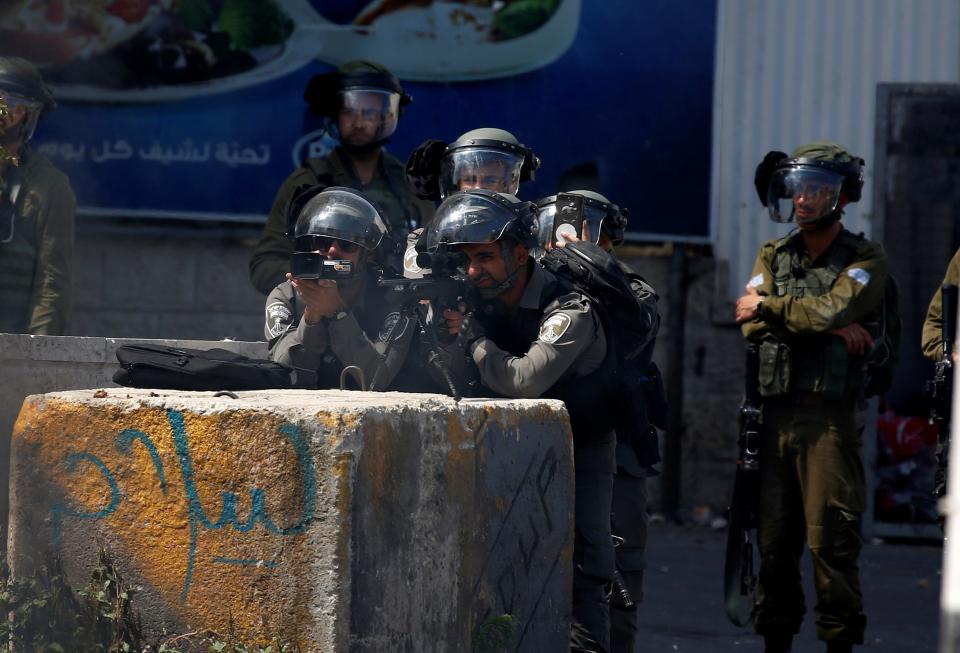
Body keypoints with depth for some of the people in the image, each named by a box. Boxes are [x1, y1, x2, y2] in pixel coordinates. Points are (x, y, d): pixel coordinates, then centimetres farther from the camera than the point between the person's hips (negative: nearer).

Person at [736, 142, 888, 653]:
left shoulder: (866, 260, 5)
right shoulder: (772, 256, 17)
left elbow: (831, 309, -14)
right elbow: (752, 324, 0)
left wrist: (767, 306, -2)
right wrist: (831, 329, -9)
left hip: (830, 419, -4)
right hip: (774, 415, 4)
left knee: (831, 541, -7)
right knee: (774, 539, 6)